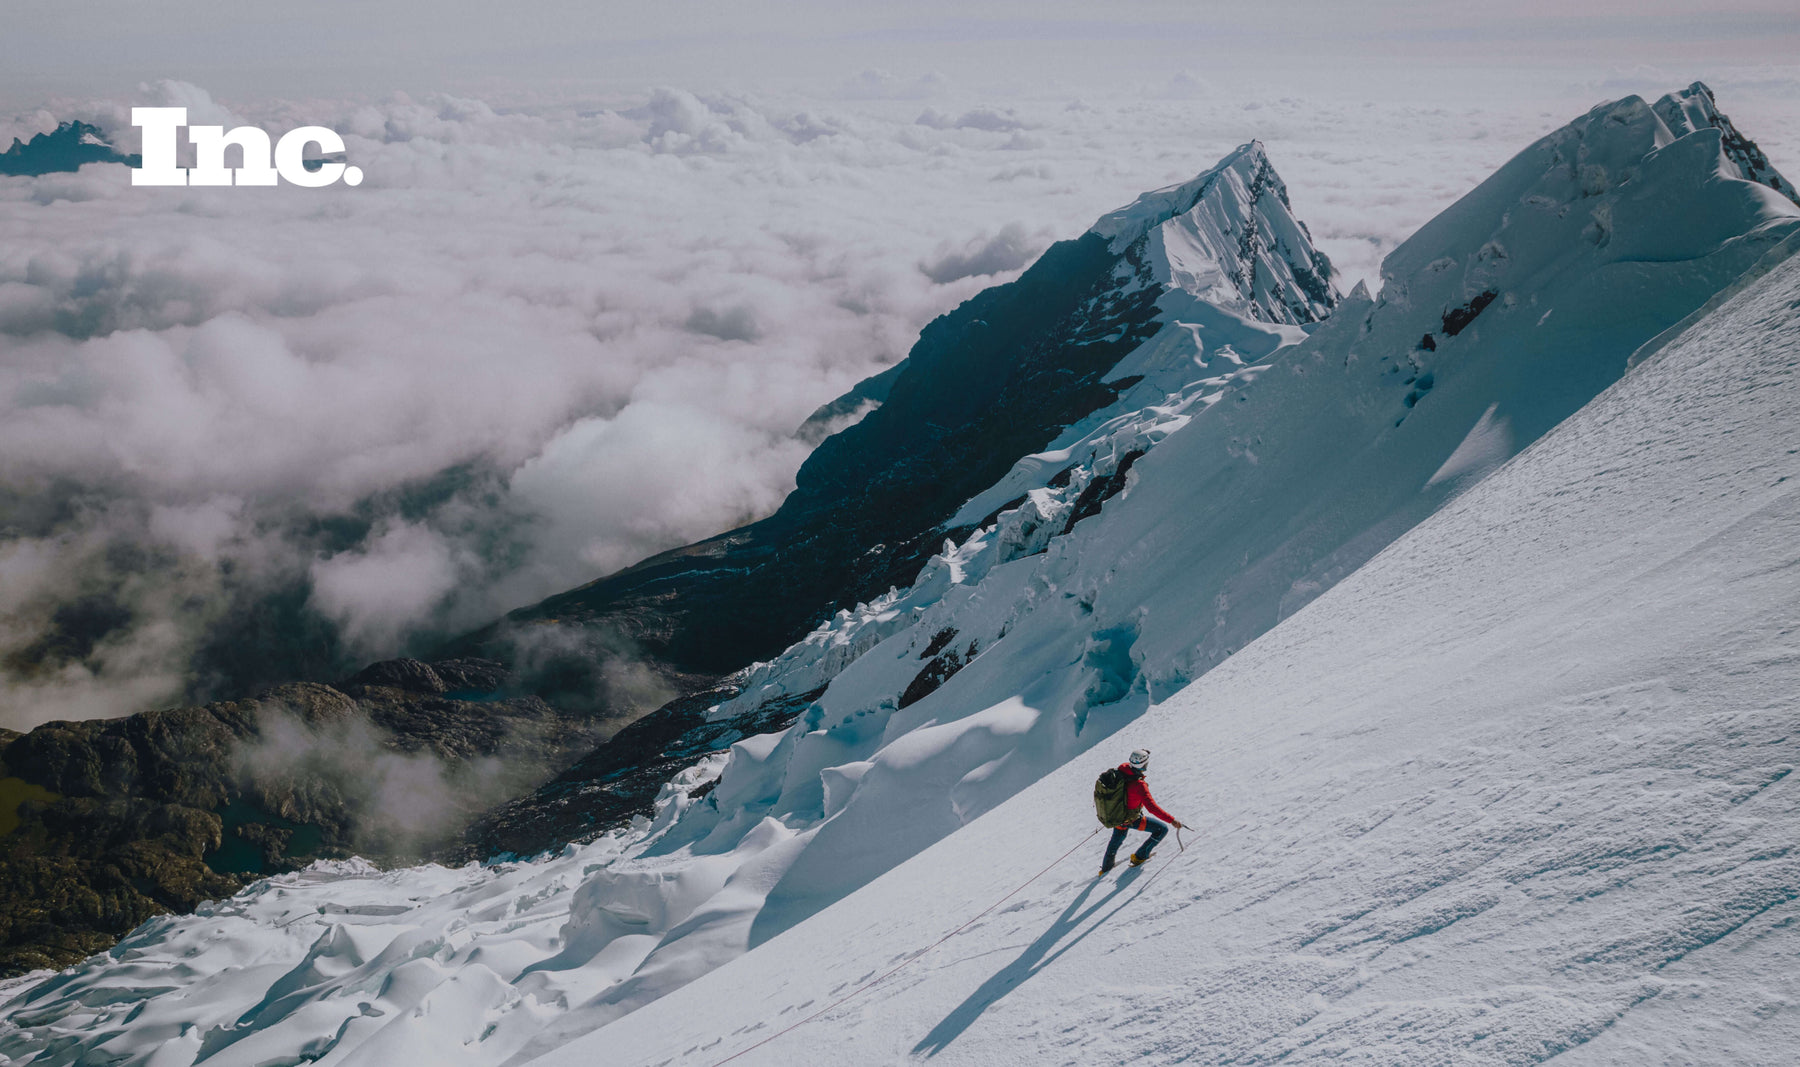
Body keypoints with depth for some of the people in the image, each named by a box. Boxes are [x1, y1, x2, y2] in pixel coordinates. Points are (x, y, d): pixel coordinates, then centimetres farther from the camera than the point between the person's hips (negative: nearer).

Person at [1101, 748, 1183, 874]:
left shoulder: (1122, 768, -14)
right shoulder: (1139, 785, -36)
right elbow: (1152, 807, -37)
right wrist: (1171, 820, -33)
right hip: (1131, 820, -7)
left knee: (1118, 837, 35)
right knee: (1162, 829, 8)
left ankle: (1107, 866, 55)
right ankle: (1139, 856, 22)